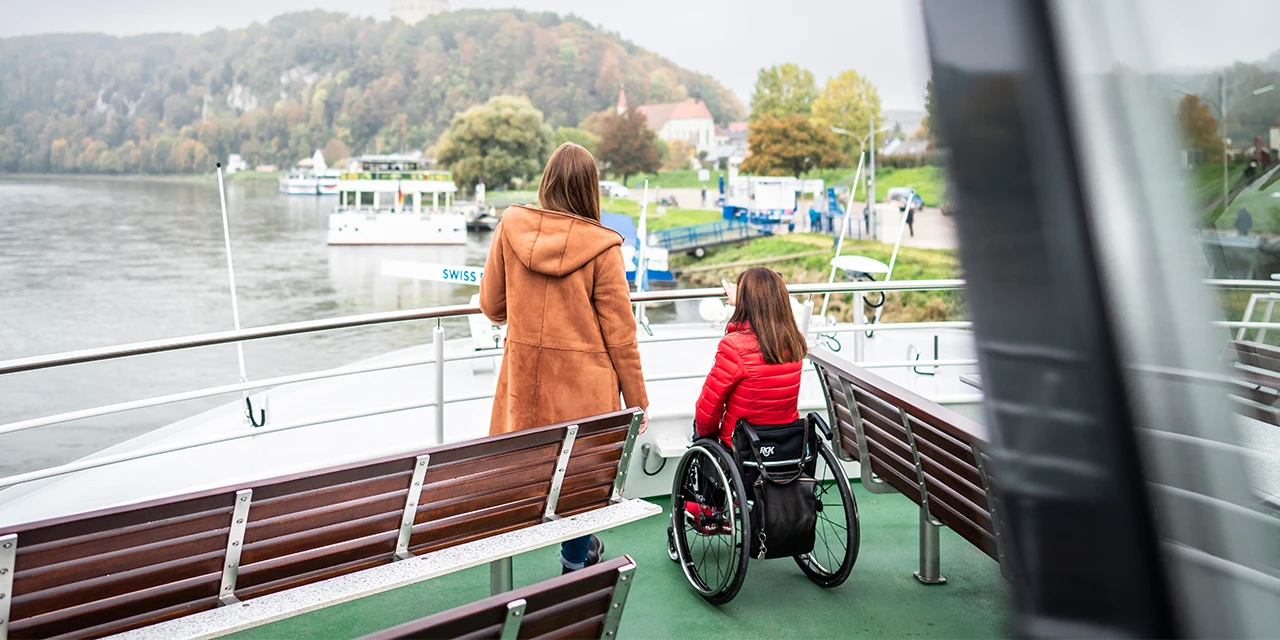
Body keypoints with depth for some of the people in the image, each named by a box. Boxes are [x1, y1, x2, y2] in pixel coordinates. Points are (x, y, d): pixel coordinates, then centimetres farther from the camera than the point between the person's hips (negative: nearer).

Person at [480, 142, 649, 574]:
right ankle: (577, 563, 27)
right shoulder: (601, 247, -12)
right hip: (583, 384, -2)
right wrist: (637, 401, 2)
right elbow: (619, 333, -8)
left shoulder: (511, 227, -2)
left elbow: (492, 307, 8)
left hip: (522, 377, 3)